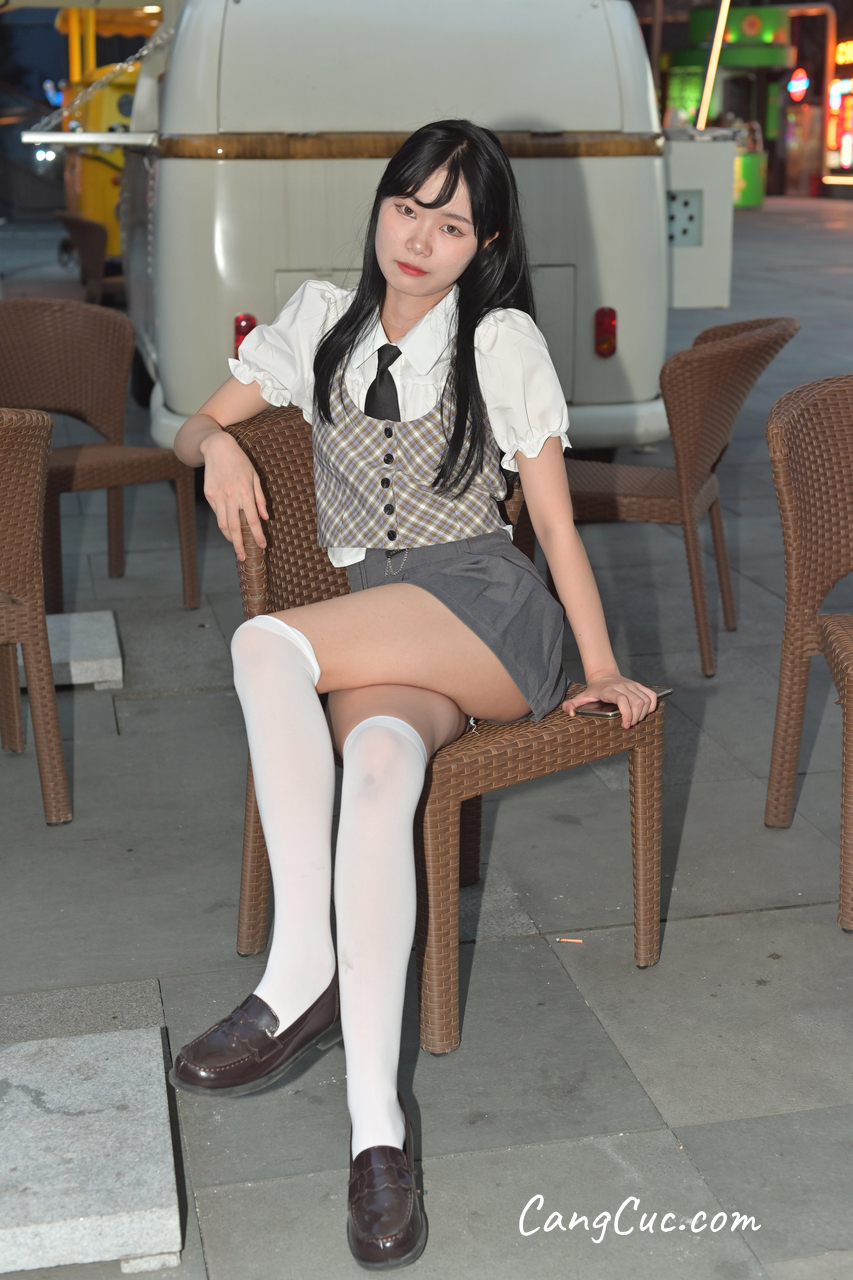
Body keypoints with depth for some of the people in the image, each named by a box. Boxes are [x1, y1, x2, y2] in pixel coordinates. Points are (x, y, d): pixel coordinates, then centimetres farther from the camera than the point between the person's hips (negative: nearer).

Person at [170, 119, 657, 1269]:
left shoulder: (502, 341, 5)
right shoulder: (324, 320, 16)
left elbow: (556, 521, 4)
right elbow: (194, 428, 21)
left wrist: (603, 669, -1)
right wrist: (218, 444, -4)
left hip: (489, 612, -3)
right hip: (373, 632, 3)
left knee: (266, 646, -31)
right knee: (380, 765, -34)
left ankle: (302, 977, -28)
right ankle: (376, 1124, -39)